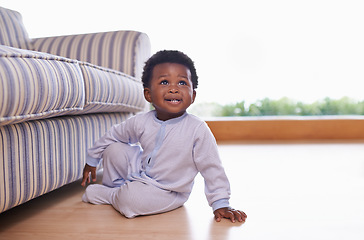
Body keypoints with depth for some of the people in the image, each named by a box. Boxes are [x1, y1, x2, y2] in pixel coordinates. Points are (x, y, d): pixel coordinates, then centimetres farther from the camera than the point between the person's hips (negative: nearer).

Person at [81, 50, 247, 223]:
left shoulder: (198, 130, -24)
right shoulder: (140, 122, -12)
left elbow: (212, 169, -16)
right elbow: (114, 135, 7)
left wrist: (221, 204, -15)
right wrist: (92, 160, 17)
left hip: (167, 192, -4)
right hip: (139, 173, 5)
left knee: (130, 200, -29)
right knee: (114, 149, -11)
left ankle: (98, 194, 5)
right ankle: (114, 188, 15)